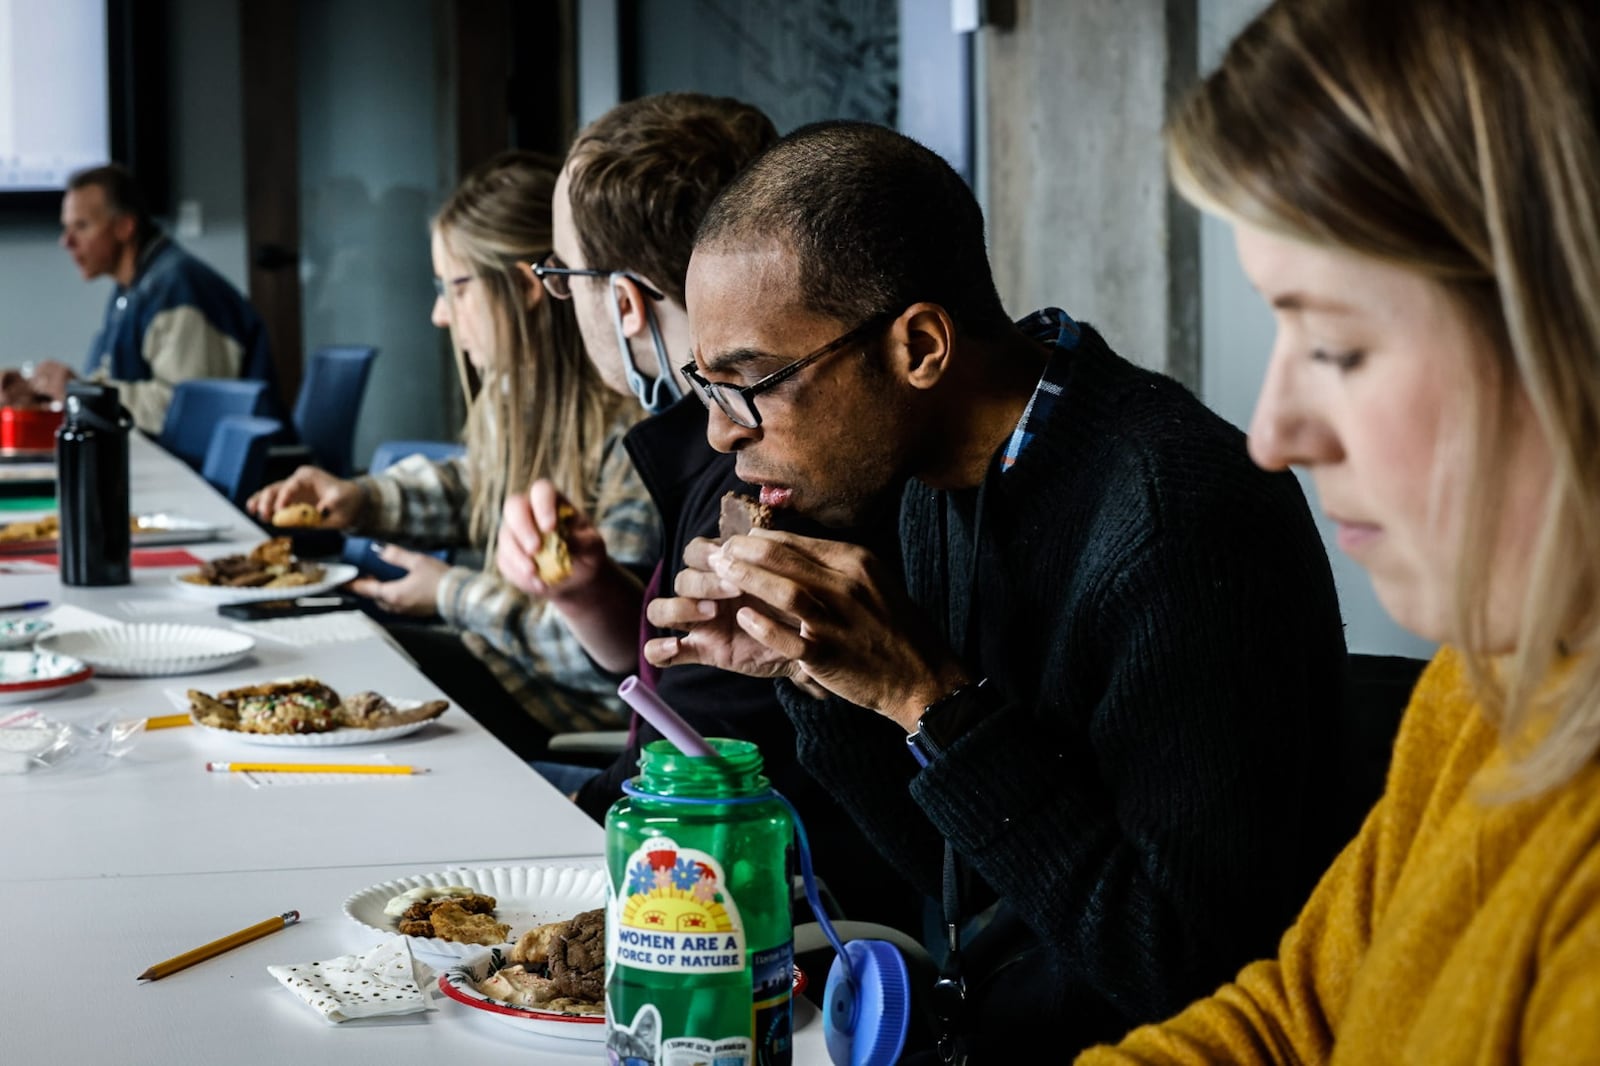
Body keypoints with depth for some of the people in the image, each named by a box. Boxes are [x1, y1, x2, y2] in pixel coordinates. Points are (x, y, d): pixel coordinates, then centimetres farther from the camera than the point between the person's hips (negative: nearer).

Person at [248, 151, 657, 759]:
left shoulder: (636, 433, -27)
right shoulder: (516, 394, 5)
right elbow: (474, 489, 27)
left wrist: (455, 594, -16)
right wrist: (361, 499, 9)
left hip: (579, 707, -9)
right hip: (499, 650, 9)